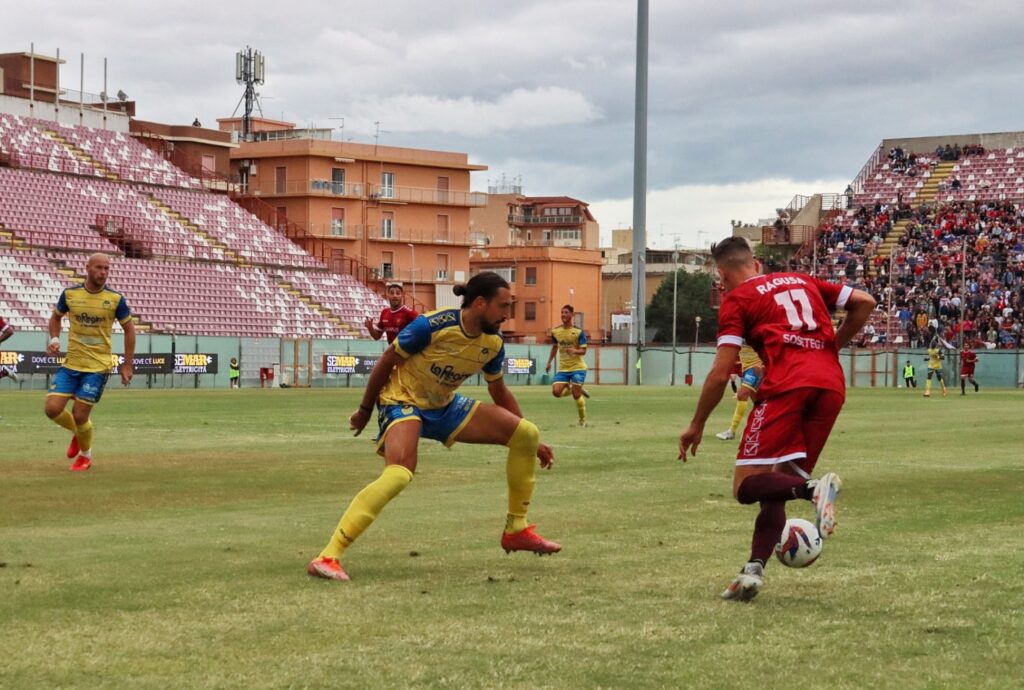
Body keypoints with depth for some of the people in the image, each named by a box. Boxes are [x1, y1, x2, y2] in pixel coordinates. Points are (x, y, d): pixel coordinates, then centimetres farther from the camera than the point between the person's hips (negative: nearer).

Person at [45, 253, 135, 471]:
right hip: (70, 364, 3)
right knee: (52, 409, -7)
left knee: (79, 415, -6)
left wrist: (127, 365, 1)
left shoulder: (116, 299, -6)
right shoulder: (70, 294, -1)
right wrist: (54, 339, -2)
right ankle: (76, 432, 28)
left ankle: (85, 455, 23)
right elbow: (56, 317, 18)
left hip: (97, 367, -3)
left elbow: (129, 330, 4)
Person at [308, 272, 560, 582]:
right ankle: (328, 557, -33)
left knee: (526, 434, -4)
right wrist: (365, 410, -3)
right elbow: (386, 361, -12)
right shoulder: (432, 325, -25)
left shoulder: (493, 343, -5)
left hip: (446, 406, 7)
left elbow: (499, 391, 12)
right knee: (399, 474, -34)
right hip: (403, 401, -7)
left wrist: (532, 442, 15)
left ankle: (516, 530, 10)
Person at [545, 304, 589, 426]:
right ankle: (572, 389, 18)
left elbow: (583, 351, -11)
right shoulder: (555, 331, 4)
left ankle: (583, 420, 10)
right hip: (563, 369, 4)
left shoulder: (578, 332, -9)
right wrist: (549, 362, 19)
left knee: (577, 394, -8)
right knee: (556, 392, -13)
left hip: (578, 367, -4)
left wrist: (575, 351, -32)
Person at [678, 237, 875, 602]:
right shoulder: (802, 280, 26)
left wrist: (696, 427, 13)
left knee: (746, 485, -5)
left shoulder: (736, 299, 11)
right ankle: (753, 571, -1)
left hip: (786, 384, -6)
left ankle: (814, 488, -32)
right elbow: (864, 302, 21)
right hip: (832, 384, 6)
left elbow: (720, 373, 4)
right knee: (777, 484, 14)